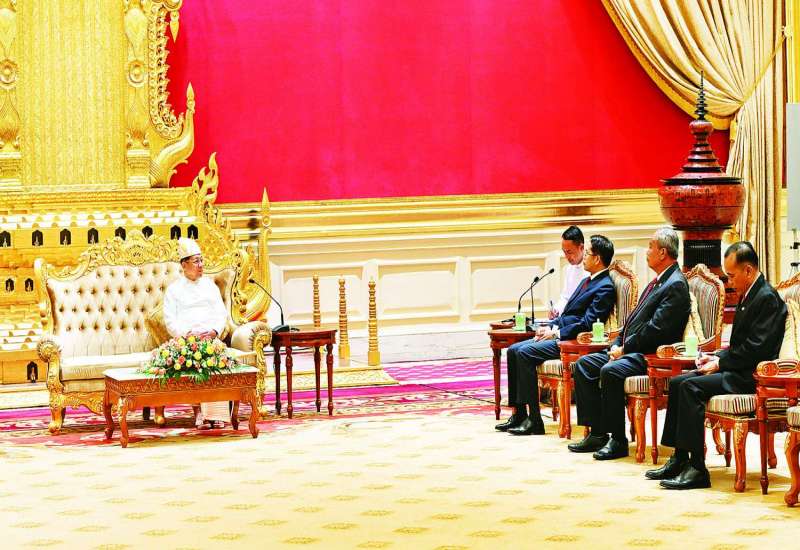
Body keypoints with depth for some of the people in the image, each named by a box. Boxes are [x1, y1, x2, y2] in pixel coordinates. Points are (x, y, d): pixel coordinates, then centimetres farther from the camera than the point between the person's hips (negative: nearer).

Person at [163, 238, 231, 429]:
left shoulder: (210, 286, 21)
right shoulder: (174, 289, 12)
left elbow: (221, 313, 14)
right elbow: (171, 321, 3)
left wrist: (214, 331, -6)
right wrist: (188, 334, -14)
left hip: (211, 338, 2)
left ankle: (216, 415, -35)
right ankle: (202, 413, -33)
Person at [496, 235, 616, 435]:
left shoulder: (605, 288, -12)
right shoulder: (587, 281, 20)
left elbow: (587, 324, -19)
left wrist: (556, 333, -16)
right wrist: (551, 326, 7)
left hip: (573, 340, -10)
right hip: (558, 334, 10)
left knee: (525, 353, -24)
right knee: (514, 350, -1)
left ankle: (534, 420, -22)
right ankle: (519, 414, -1)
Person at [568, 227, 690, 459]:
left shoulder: (675, 285, -14)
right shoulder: (658, 281, 19)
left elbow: (656, 328, -21)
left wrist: (625, 348, -15)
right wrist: (618, 344, 5)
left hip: (652, 355, -11)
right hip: (631, 349, 11)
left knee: (610, 371, -32)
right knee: (584, 364, 2)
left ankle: (618, 441, -22)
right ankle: (597, 433, -1)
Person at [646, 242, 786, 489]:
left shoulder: (768, 298, -15)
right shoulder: (748, 296, 18)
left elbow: (756, 348, -22)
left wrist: (720, 364, -14)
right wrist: (717, 357, 6)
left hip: (751, 376, -11)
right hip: (738, 370, 11)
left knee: (691, 387, -24)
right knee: (677, 382, 3)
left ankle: (697, 469, -25)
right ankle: (679, 459, 2)